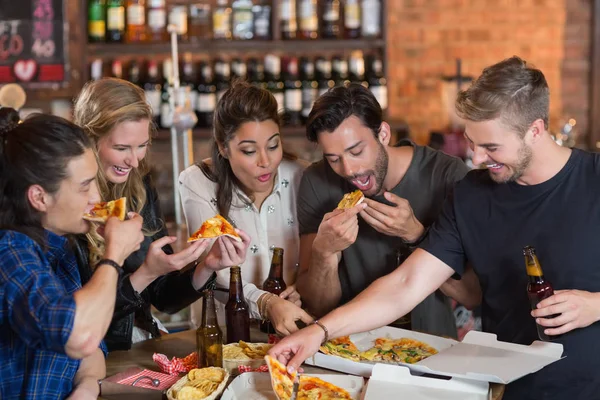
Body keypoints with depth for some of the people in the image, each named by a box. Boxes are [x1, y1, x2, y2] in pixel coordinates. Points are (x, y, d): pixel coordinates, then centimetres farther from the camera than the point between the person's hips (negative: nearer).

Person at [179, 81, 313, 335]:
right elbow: (216, 274, -16)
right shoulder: (197, 183, -9)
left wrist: (302, 290, -17)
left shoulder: (298, 177, -3)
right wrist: (267, 304, -33)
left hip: (294, 323, 1)